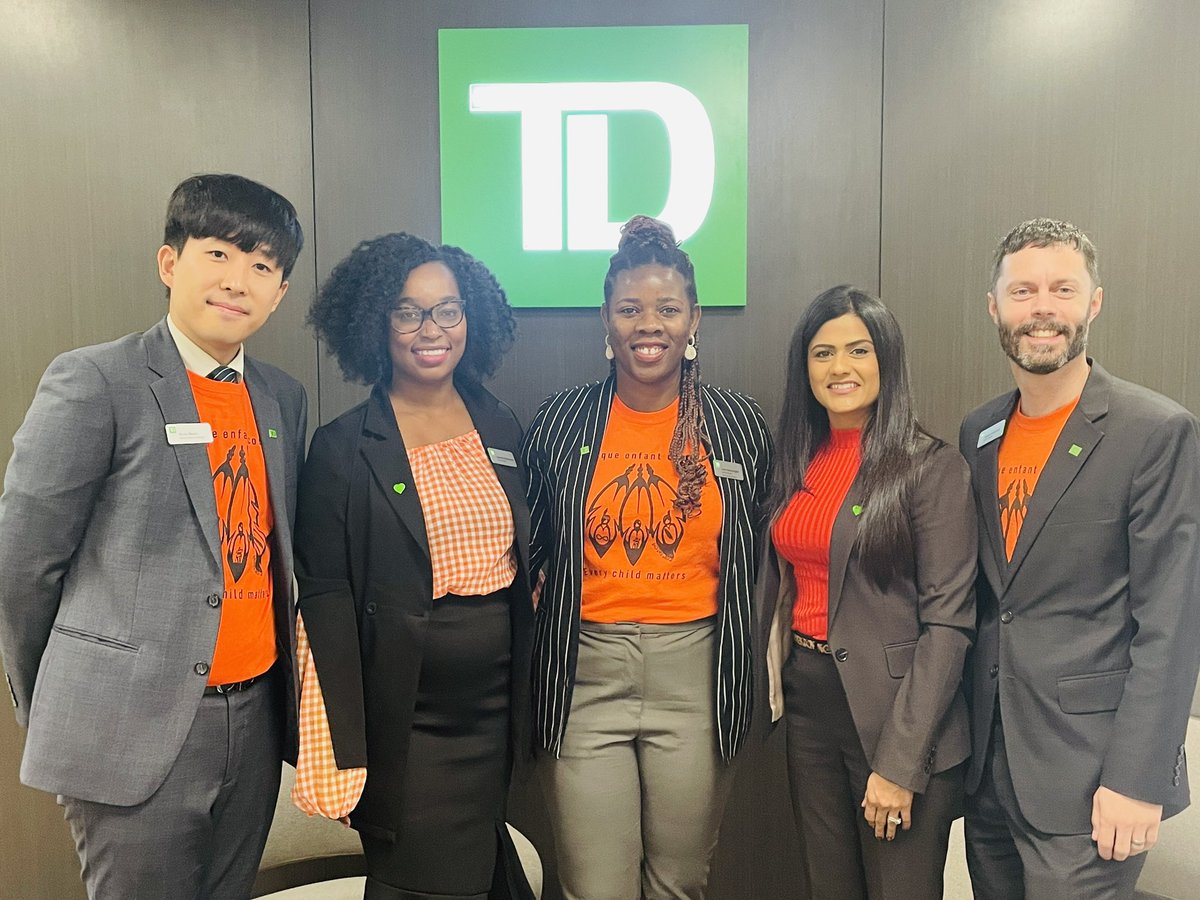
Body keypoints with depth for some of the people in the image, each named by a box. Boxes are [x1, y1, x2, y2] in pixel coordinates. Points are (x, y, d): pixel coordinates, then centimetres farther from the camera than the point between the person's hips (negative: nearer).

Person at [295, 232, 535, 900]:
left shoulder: (503, 429, 5)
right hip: (405, 715, -4)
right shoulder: (342, 450, -10)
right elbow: (326, 600, -11)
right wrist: (346, 751, -12)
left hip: (495, 702, 5)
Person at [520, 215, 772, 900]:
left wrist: (757, 667, 5)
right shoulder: (560, 421, 0)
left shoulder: (740, 425, 1)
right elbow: (530, 552, 10)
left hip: (697, 679, 1)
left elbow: (759, 556, 9)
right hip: (585, 679, 0)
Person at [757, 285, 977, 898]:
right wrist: (777, 686, 4)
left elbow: (948, 623, -15)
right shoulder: (797, 463, 6)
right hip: (807, 706, 6)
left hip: (891, 711, -5)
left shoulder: (933, 468, -12)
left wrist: (900, 761, -17)